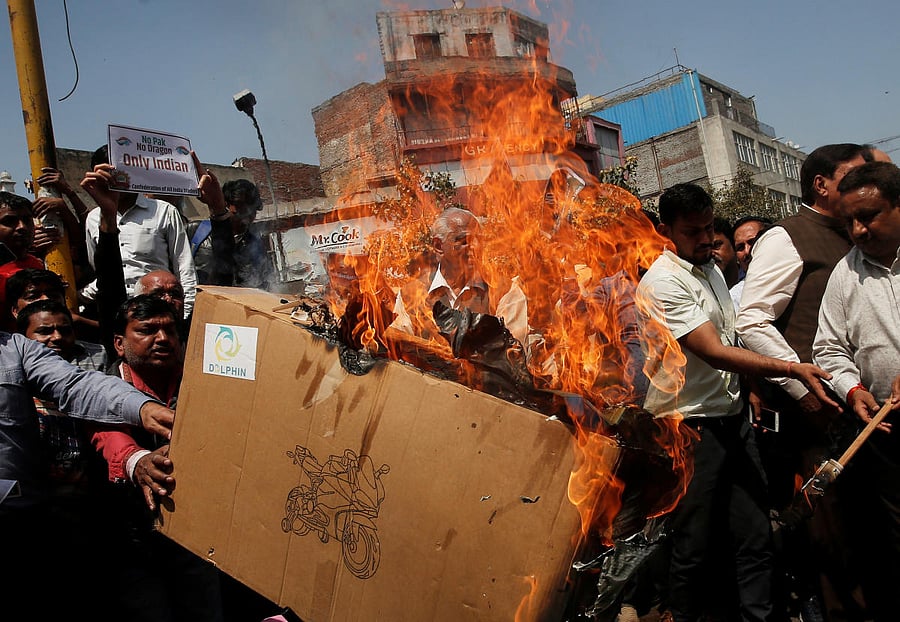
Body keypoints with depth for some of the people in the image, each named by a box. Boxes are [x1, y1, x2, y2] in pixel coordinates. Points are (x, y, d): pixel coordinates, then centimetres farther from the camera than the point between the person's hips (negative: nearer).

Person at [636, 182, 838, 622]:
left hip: (732, 418, 8)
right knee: (694, 544, 3)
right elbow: (714, 354, -21)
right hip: (690, 426, -8)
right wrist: (793, 369, -24)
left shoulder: (712, 268, 14)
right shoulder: (662, 282, -15)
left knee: (755, 536, 9)